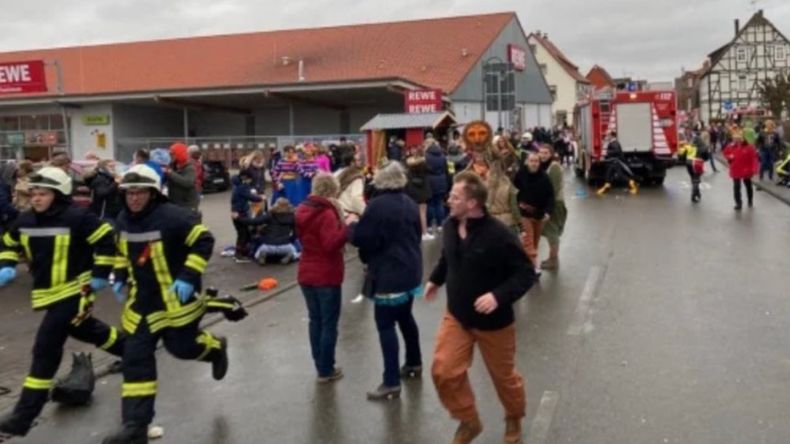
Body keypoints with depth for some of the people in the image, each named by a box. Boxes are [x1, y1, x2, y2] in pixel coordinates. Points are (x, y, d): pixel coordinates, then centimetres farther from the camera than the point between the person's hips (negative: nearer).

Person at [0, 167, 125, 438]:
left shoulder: (77, 218, -18)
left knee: (46, 347, -11)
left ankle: (25, 413, -8)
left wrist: (100, 274, -14)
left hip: (73, 289, -8)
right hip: (48, 292, 8)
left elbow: (107, 239, -15)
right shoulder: (25, 221, 2)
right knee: (85, 329, 24)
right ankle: (127, 348, 49)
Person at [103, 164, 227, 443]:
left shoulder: (172, 216, -21)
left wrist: (188, 277, -23)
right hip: (142, 300, 6)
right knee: (135, 358, 0)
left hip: (176, 298, -6)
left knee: (182, 346, 3)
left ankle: (216, 348, 41)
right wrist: (120, 276, 12)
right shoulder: (123, 219, 2)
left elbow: (204, 241, -18)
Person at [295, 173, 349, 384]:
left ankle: (320, 366, 24)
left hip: (306, 274, 8)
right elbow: (331, 244, -29)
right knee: (329, 323, 3)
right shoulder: (327, 213, -19)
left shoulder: (302, 210, 7)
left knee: (315, 320, 16)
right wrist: (346, 226, -23)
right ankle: (326, 370, 10)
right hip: (326, 276, -8)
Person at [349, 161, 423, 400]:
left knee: (386, 325, -4)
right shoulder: (410, 204, 7)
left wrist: (352, 225, 6)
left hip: (389, 274, -8)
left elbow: (362, 238, -15)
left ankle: (391, 382, -4)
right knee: (405, 317, 22)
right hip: (410, 270, 8)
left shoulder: (377, 205, -17)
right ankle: (414, 363, 36)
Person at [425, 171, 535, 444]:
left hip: (493, 321, -5)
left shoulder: (498, 235, -27)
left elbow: (526, 274, -21)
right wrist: (435, 279, 17)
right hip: (456, 315, 5)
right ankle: (468, 422, 23)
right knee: (443, 371, -2)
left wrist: (498, 296, -33)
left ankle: (514, 420, 45)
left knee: (503, 375, 15)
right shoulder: (450, 226, -7)